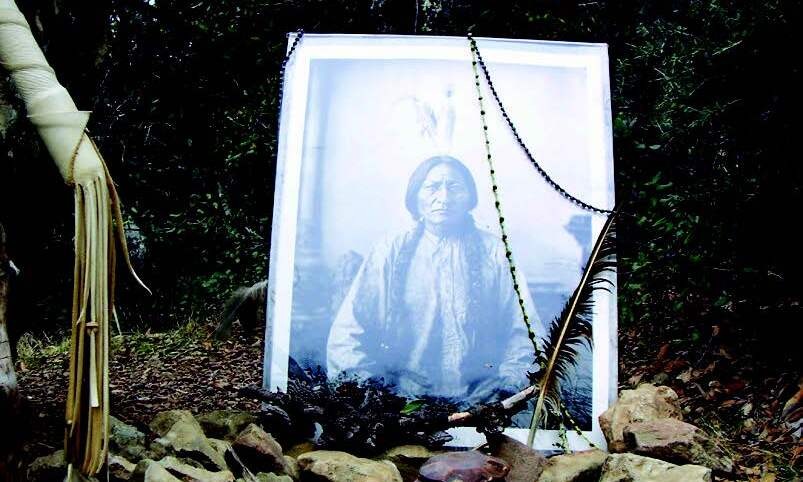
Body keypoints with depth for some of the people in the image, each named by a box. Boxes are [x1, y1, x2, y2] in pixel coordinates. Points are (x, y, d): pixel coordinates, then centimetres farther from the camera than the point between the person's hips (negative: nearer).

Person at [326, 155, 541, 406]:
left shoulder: (494, 251, 13)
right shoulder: (389, 251, 11)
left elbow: (525, 332, 11)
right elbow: (346, 334, 8)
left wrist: (508, 382, -6)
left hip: (481, 403, 1)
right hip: (400, 401, 0)